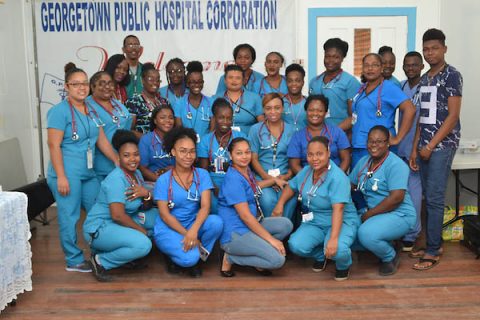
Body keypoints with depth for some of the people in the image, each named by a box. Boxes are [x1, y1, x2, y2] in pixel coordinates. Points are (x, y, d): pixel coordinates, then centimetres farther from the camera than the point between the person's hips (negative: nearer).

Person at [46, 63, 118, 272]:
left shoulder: (92, 111, 13)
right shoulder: (59, 111, -9)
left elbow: (102, 140, 14)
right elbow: (54, 145, -13)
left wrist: (118, 161, 7)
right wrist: (61, 177, -17)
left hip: (89, 173, 8)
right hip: (68, 174, -7)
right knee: (69, 217, 0)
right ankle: (74, 261, 13)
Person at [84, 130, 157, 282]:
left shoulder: (137, 173, 6)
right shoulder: (116, 179, -21)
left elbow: (146, 208, 5)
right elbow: (117, 215, -28)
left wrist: (146, 194, -17)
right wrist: (141, 230, -16)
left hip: (121, 222, 9)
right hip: (99, 228, -9)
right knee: (143, 244, -29)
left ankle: (126, 252, 11)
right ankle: (100, 261, -7)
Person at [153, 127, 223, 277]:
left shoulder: (202, 175, -2)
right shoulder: (163, 180, -6)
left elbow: (205, 206, -13)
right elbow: (164, 215, -10)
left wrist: (193, 230, -31)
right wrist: (186, 234, -21)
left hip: (194, 224, 3)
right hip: (168, 229, -3)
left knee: (216, 222, -28)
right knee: (189, 258, -30)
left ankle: (198, 255, -2)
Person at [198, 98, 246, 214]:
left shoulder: (240, 137, 9)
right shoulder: (205, 140, 10)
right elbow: (203, 170, 5)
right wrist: (215, 189, -12)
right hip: (213, 184, 1)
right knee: (214, 205, -24)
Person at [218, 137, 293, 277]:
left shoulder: (247, 170, 9)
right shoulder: (233, 179, -19)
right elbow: (245, 216, -22)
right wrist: (271, 239, -19)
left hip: (251, 225, 9)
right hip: (234, 234, -9)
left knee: (286, 224, -1)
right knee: (277, 260, -19)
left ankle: (255, 250, 2)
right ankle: (230, 258, -4)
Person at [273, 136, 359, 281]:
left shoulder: (337, 177, -22)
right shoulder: (306, 171, 0)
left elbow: (338, 209, -32)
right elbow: (291, 186, 19)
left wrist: (333, 238, -41)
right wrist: (280, 204, 3)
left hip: (342, 221, -5)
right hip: (314, 222, 6)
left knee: (337, 249, -36)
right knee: (295, 245, -23)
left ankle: (343, 265, 5)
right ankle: (320, 256, 13)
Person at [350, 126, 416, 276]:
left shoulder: (395, 165, -15)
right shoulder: (363, 162, 9)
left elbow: (397, 197, -23)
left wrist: (368, 214, -19)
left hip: (399, 215, -8)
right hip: (373, 214, 8)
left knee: (366, 233, -32)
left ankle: (390, 257, 0)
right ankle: (381, 244, 13)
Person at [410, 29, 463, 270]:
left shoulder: (452, 75, -6)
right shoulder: (424, 79, 15)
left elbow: (453, 115, -12)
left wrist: (431, 145, -14)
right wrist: (415, 148, 10)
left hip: (442, 145, -7)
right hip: (425, 146, 7)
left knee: (434, 198, -7)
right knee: (429, 197, 10)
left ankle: (433, 252, 0)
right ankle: (435, 244, 20)